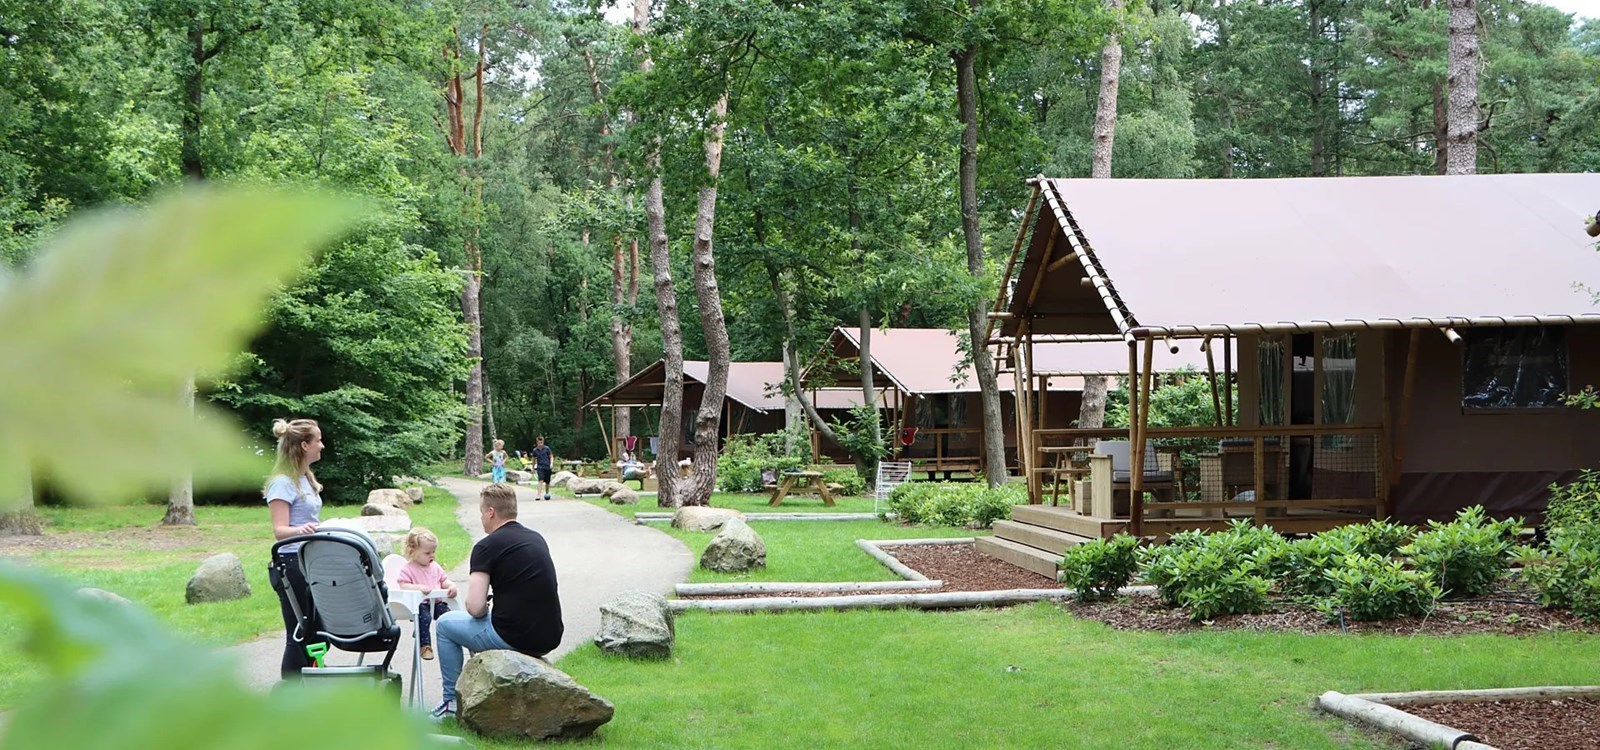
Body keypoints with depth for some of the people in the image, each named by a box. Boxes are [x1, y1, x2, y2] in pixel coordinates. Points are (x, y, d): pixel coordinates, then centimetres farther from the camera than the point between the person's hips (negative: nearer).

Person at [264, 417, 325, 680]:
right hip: (292, 563, -10)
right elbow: (280, 530, -22)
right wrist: (299, 531, -40)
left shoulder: (305, 479, 15)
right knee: (298, 636, -8)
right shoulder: (283, 483, -13)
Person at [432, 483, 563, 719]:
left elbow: (475, 608, -16)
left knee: (446, 624, 18)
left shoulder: (487, 546, -10)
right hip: (549, 639, 7)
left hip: (514, 638, -7)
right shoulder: (537, 539, 12)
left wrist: (485, 610, 6)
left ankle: (452, 701, 22)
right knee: (486, 623, 36)